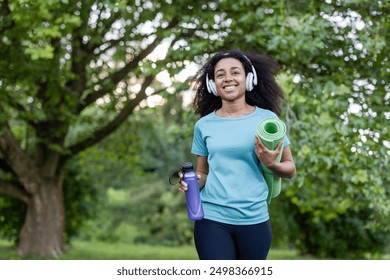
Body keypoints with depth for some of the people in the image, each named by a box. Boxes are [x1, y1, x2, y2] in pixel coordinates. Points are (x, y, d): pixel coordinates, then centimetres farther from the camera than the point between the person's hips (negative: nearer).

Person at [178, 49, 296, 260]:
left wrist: (271, 163, -15)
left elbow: (290, 168, 6)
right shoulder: (204, 125, 6)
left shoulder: (266, 118, 1)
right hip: (211, 218, 0)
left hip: (254, 219, 0)